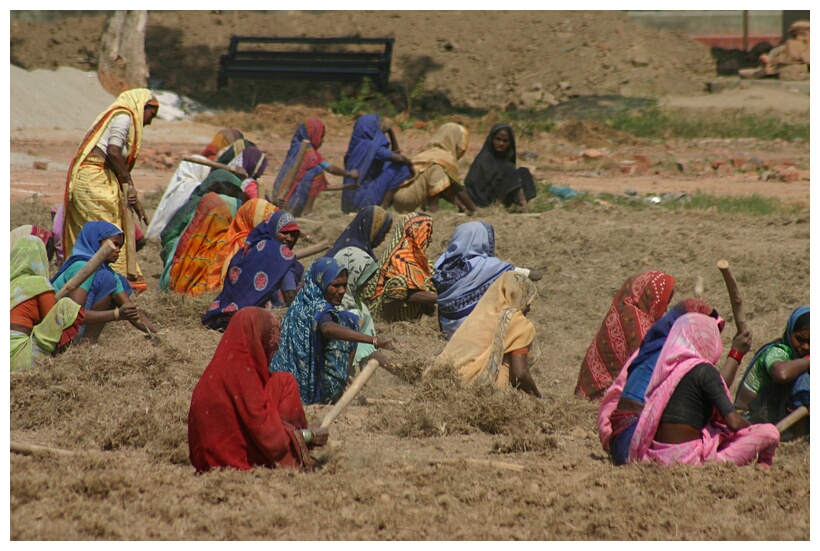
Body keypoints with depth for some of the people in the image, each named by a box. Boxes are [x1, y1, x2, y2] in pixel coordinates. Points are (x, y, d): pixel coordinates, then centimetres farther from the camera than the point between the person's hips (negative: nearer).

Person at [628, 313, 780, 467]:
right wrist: (753, 428, 10)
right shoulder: (703, 370, -9)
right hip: (688, 458, -8)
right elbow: (734, 422, -11)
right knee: (769, 433, -4)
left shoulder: (667, 367, 11)